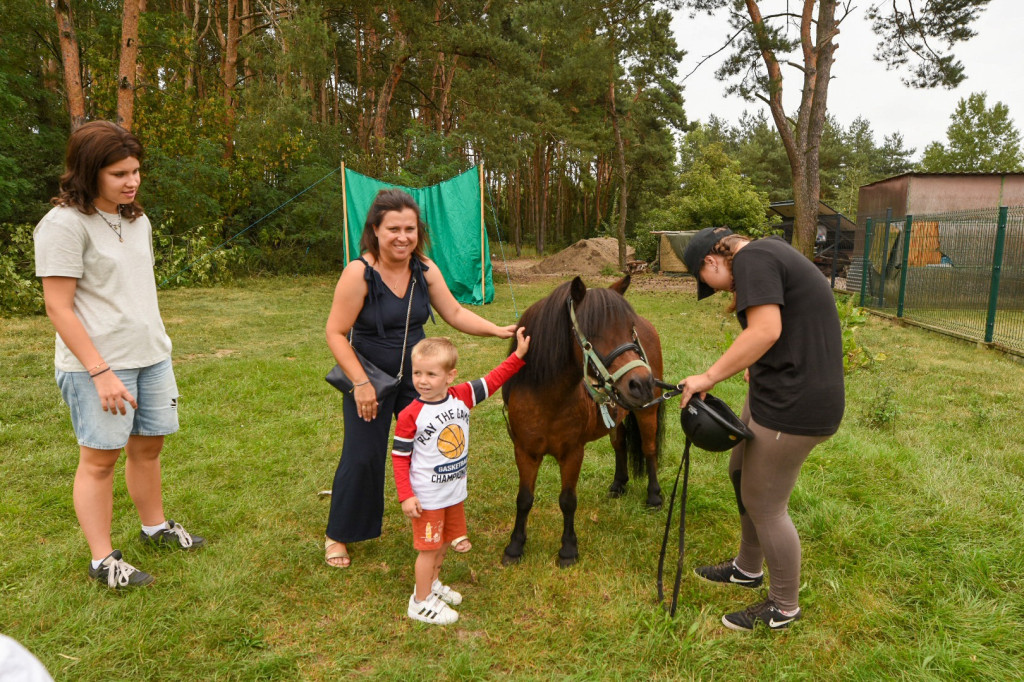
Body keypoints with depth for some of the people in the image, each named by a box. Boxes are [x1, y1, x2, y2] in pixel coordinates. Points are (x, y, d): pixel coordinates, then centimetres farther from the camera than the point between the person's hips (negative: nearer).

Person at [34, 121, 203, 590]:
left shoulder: (138, 221, 11)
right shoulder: (64, 224, -13)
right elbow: (58, 308, -15)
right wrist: (101, 371, -20)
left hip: (152, 356, 7)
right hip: (97, 363, -7)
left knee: (148, 445, 16)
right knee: (99, 458, 2)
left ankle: (155, 527, 33)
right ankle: (102, 559, 14)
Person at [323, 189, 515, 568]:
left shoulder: (425, 270, -6)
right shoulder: (359, 273, -21)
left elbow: (455, 313, 0)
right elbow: (335, 333, -19)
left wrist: (497, 330, -11)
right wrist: (361, 384, -21)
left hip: (416, 377, 5)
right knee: (361, 458, 4)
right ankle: (338, 535, 27)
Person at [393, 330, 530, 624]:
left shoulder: (462, 396, -7)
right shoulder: (410, 415, -20)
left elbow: (493, 380, 1)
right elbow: (400, 457, -13)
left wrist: (518, 355, -5)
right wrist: (405, 496, -17)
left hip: (455, 492, 6)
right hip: (427, 497, -6)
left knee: (445, 542, 23)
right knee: (429, 547, 7)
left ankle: (432, 584, 46)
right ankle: (421, 603, 26)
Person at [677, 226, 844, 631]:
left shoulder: (751, 258, -16)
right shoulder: (770, 252, 15)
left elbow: (766, 330, -28)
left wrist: (708, 378, -23)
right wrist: (758, 368, 21)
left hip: (793, 407, -11)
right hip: (774, 393, 11)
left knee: (764, 505, 4)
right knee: (742, 473, 23)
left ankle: (784, 608, 24)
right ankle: (748, 568, 43)